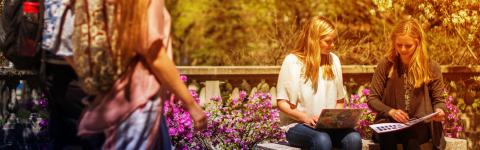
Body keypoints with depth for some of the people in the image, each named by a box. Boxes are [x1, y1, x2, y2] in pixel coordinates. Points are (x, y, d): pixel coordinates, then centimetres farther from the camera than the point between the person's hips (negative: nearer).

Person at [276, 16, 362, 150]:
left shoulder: (333, 60, 11)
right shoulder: (292, 61, -4)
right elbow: (282, 102, -5)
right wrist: (306, 118, -19)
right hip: (298, 125, -4)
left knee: (354, 138, -28)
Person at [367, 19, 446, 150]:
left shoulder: (431, 67, 2)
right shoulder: (386, 65, 2)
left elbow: (438, 100, 11)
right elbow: (372, 99, 4)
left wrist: (439, 110, -14)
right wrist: (391, 111, -15)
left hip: (419, 125, 0)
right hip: (390, 122, 0)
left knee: (411, 136, -37)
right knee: (386, 135, -36)